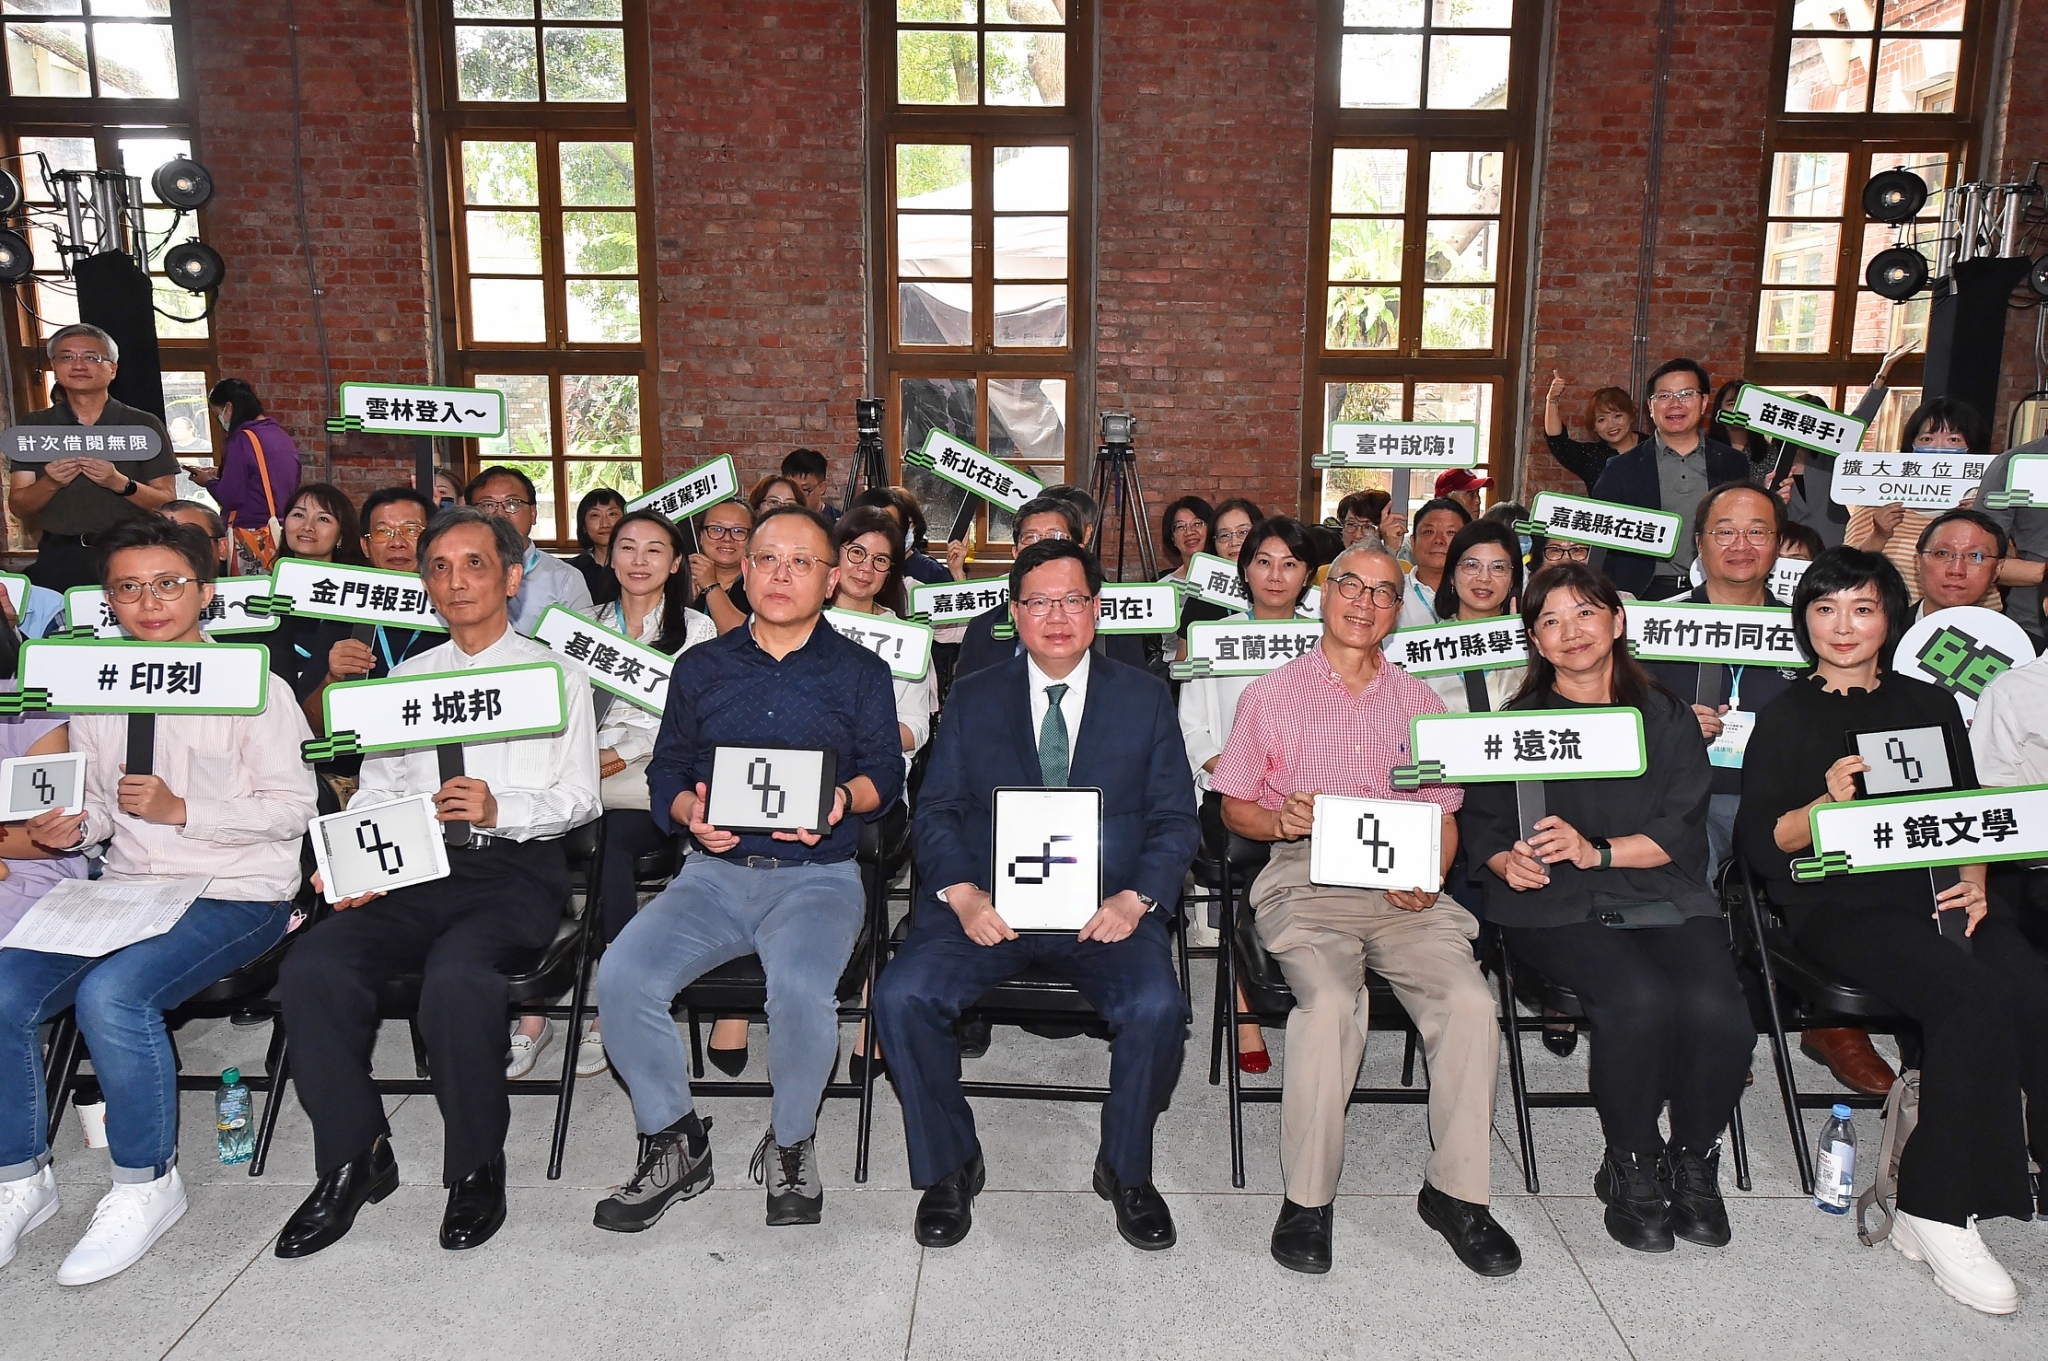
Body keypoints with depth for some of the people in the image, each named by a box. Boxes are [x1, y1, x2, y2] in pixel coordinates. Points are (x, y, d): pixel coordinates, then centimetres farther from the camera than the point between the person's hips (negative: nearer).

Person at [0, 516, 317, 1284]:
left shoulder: (252, 687, -2)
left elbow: (292, 809, -7)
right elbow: (100, 804, 22)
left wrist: (180, 810, -16)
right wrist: (72, 828, -1)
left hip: (236, 895, -5)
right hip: (124, 889, 6)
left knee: (111, 993, -30)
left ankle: (147, 1184, -10)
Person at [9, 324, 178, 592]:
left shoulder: (144, 426, 2)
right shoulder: (32, 426, 8)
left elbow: (167, 501, -1)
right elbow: (18, 506, 6)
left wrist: (121, 484, -19)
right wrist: (49, 484, -14)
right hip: (60, 559, 2)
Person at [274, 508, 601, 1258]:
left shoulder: (557, 675, 10)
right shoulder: (407, 679, 22)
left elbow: (579, 798, 1)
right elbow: (375, 789, 16)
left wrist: (499, 808, -18)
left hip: (515, 870, -4)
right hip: (416, 868, 4)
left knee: (456, 976, -33)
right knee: (311, 967, -22)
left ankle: (476, 1170, -12)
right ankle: (354, 1159, -5)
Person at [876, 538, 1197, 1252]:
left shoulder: (1144, 698, 10)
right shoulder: (973, 699, 12)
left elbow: (1176, 819, 7)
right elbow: (935, 813, 7)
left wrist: (1135, 899, -11)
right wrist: (962, 895, -12)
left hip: (1106, 908, -1)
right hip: (988, 905, 1)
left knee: (1157, 1007, -28)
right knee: (901, 996, -23)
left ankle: (1126, 1169, 1)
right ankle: (948, 1166, 2)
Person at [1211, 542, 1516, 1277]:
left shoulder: (1420, 701, 18)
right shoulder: (1271, 695, 11)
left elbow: (1445, 815, 17)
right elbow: (1234, 806, 12)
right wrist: (1280, 820, -11)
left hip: (1403, 888, 3)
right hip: (1304, 880, -2)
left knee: (1470, 1003, -24)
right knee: (1330, 1003, -31)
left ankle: (1456, 1190, -5)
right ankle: (1307, 1197, -13)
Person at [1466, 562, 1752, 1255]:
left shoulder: (1666, 717, 14)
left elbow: (1682, 829, 2)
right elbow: (1483, 826, 8)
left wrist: (1596, 851, -15)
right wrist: (1510, 860, -15)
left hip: (1665, 895, 2)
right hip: (1558, 907, -2)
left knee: (1717, 1008, -26)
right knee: (1641, 1000, -30)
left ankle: (1694, 1161, 3)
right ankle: (1632, 1167, -4)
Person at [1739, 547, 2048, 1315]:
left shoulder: (1929, 705, 21)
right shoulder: (1787, 716, 10)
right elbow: (1758, 839, 2)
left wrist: (1975, 880, -2)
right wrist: (1828, 804, -16)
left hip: (1935, 893, 4)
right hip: (1838, 907, -3)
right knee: (1977, 997, -30)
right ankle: (1936, 1213, -21)